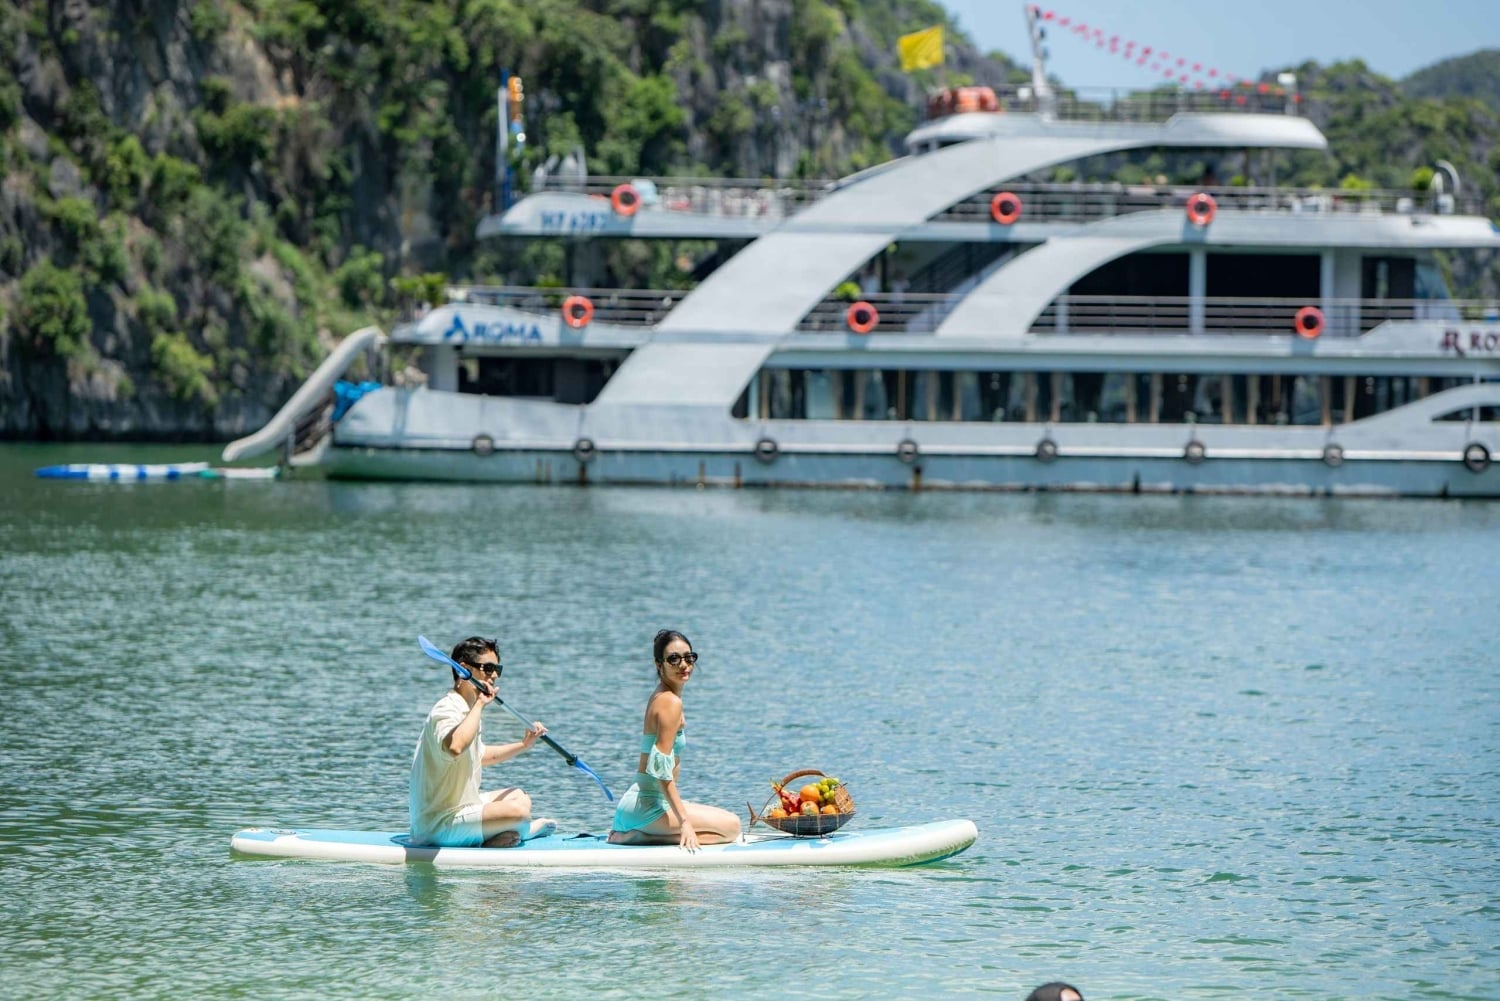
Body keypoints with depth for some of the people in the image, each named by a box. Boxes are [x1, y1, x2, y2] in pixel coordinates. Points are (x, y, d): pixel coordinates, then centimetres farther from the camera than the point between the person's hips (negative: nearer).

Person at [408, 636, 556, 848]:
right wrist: (479, 704, -33)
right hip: (437, 825, -11)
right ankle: (535, 828, 4)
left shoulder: (467, 710, 14)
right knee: (518, 813, -26)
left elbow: (480, 755, 29)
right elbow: (455, 748, -43)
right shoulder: (447, 711, -19)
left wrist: (522, 745, 18)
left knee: (519, 797, 26)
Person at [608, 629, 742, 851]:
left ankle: (630, 833, 10)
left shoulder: (659, 697, 15)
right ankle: (642, 837, -11)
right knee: (731, 826, -11)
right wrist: (684, 822, -22)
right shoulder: (671, 702, -15)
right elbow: (662, 770, -21)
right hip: (648, 805, -10)